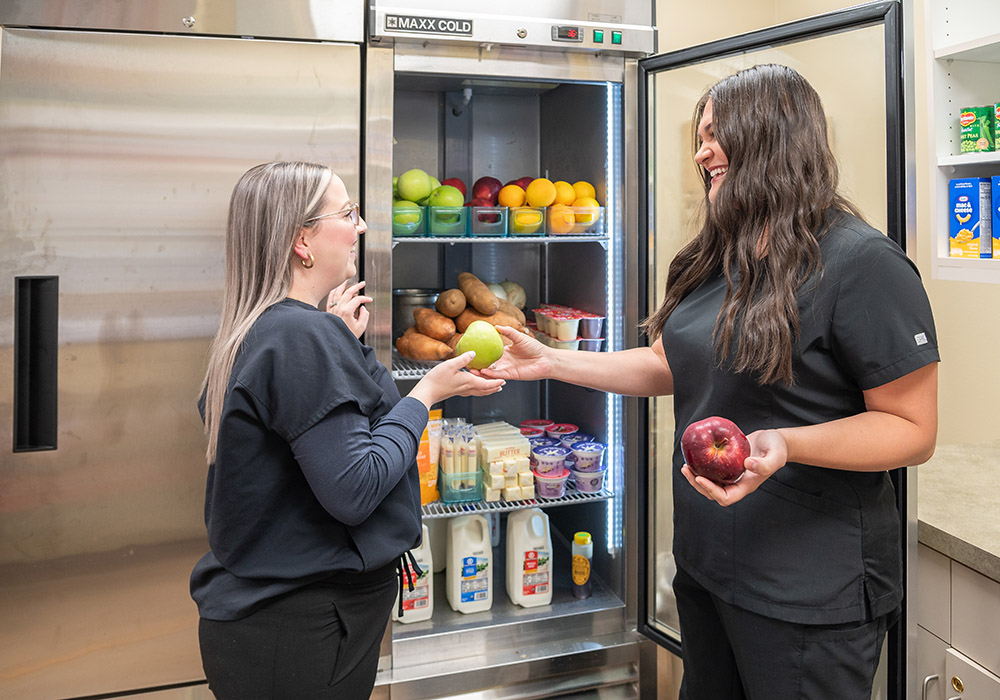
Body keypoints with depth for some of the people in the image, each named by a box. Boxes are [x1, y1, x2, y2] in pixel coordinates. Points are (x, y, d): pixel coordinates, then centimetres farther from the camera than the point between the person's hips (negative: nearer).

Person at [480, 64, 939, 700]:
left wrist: (785, 444, -32)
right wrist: (548, 361, 10)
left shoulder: (861, 262, -17)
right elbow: (668, 365, 15)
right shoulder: (719, 259, 9)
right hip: (706, 563, 8)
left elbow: (914, 430, -17)